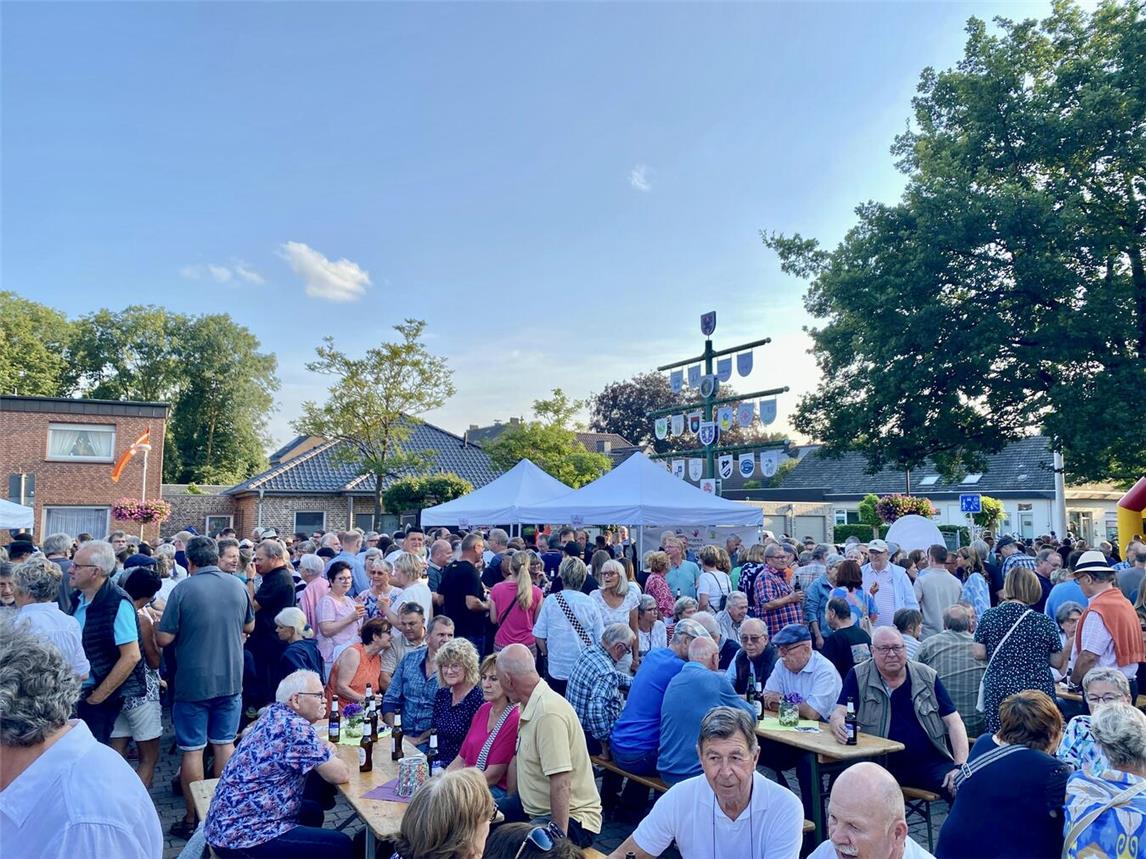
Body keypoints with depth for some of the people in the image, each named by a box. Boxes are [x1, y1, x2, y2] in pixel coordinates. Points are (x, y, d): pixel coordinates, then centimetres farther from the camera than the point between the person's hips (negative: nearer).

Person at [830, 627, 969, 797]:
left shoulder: (927, 677, 9)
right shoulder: (858, 677, 3)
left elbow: (953, 722, 8)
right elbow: (839, 713, -4)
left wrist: (961, 766, -5)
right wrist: (839, 725, -30)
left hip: (930, 762, 2)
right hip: (882, 764, -2)